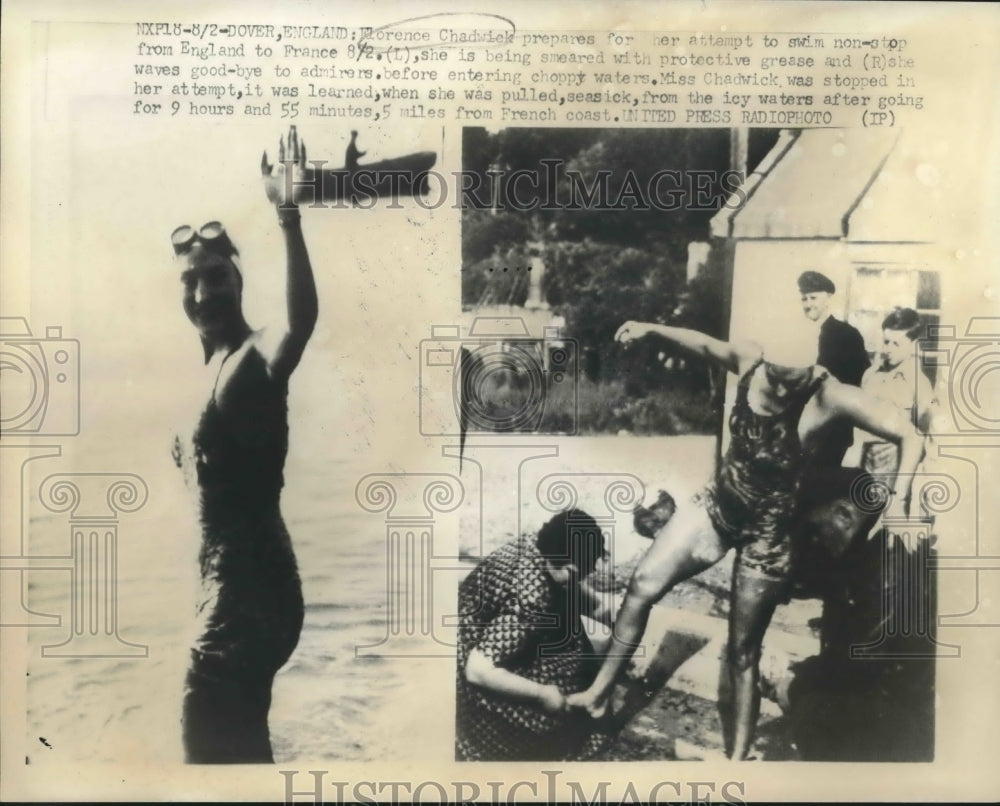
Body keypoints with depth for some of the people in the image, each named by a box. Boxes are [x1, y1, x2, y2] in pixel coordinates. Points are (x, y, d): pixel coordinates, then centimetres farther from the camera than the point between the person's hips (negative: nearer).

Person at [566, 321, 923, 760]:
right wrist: (651, 329, 8)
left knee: (742, 653, 5)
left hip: (768, 532, -4)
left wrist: (898, 502, -38)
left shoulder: (828, 396, -28)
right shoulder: (750, 360, -14)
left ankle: (737, 757, 21)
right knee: (643, 584, -4)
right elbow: (707, 345, 9)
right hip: (716, 504, 5)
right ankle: (599, 692, 13)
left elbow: (908, 435, -27)